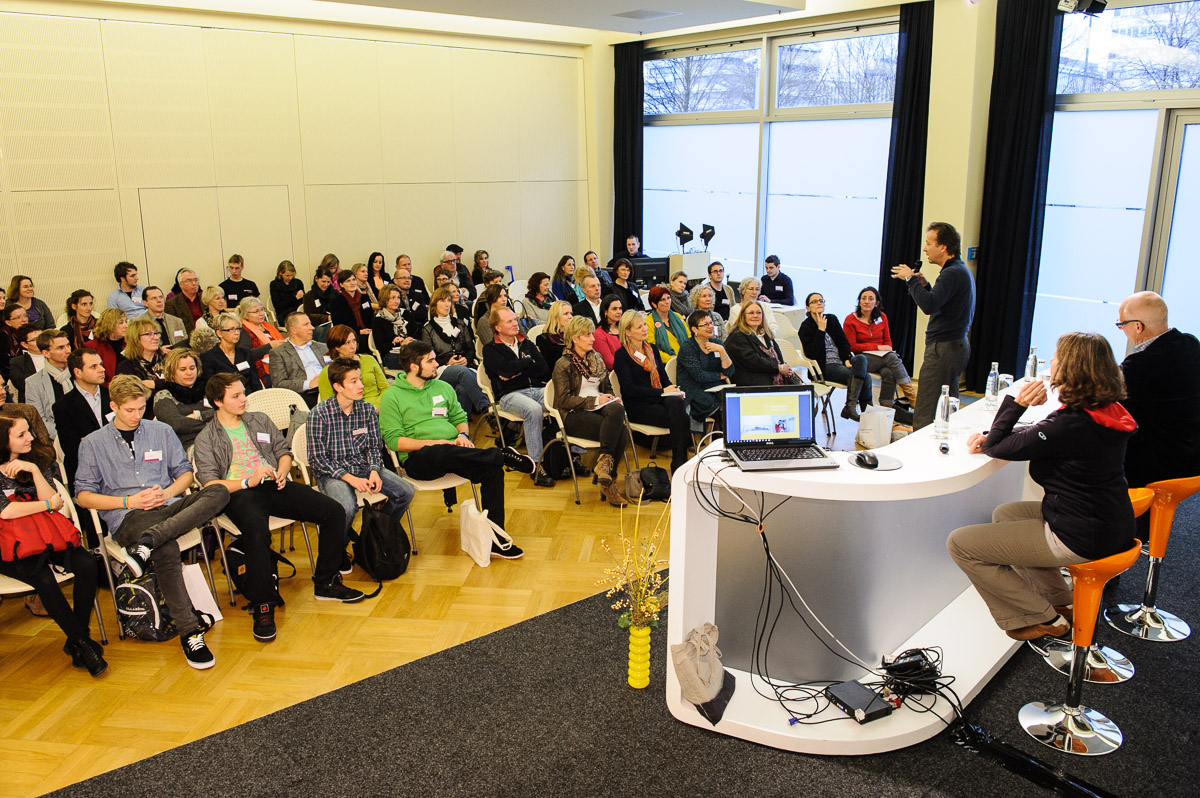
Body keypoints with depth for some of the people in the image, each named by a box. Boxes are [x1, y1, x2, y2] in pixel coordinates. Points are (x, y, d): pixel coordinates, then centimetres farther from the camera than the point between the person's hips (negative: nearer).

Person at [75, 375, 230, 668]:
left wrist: (167, 493, -3)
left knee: (218, 492, -30)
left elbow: (185, 471, 19)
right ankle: (190, 632, -33)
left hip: (168, 506, 3)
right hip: (127, 518, -3)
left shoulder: (161, 431, 18)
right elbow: (83, 495, 7)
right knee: (167, 550, -38)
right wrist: (129, 501, -7)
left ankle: (146, 544, -43)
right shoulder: (93, 444, 11)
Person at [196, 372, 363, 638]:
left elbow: (284, 451, 22)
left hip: (273, 485, 5)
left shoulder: (260, 420, 21)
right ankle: (262, 607, -24)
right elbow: (209, 484, -3)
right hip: (239, 494, -5)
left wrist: (282, 473, 0)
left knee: (334, 512, -14)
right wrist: (248, 481, -15)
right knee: (257, 533, -39)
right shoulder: (206, 439, 7)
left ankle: (325, 583, 2)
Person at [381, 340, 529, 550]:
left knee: (493, 470, -23)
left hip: (453, 451, 5)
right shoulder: (393, 396, 2)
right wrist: (432, 443, -16)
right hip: (418, 458, -5)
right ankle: (503, 455, -28)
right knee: (445, 452, -42)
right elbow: (393, 440, -5)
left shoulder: (443, 387, 19)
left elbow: (460, 417, 22)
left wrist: (463, 435, -2)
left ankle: (494, 539, -20)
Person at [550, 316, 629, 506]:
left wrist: (613, 399, 3)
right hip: (574, 415, -6)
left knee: (616, 410, -32)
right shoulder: (563, 365, -2)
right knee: (620, 431, -30)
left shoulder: (597, 358, 19)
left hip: (599, 408, 6)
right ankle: (609, 482, -24)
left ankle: (604, 462, -27)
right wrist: (595, 401, -15)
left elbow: (607, 387, 27)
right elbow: (564, 400, -10)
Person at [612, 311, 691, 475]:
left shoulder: (652, 349, 18)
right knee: (681, 418, -29)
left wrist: (674, 390, -6)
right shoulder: (621, 355, -3)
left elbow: (664, 378, 18)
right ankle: (679, 461, -20)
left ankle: (679, 461, -32)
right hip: (637, 407, -5)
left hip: (658, 399, 5)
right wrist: (662, 392, -14)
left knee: (676, 403, -33)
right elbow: (629, 389, -11)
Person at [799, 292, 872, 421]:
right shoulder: (806, 327, -3)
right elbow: (811, 354, -16)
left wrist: (847, 359, -8)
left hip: (841, 361, 6)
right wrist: (821, 330, -15)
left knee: (861, 358, -28)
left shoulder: (832, 319, 13)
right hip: (826, 368, -6)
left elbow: (843, 342, 12)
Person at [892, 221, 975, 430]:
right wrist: (925, 284, 11)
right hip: (957, 344, 11)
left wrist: (911, 279, -18)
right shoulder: (961, 270, 17)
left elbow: (929, 305, -29)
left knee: (925, 416, -9)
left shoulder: (952, 273, -17)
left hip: (944, 348, -11)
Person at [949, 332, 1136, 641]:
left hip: (1082, 538, -10)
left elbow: (997, 448, -19)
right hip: (1110, 525, 10)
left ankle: (1042, 619, 8)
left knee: (960, 544, -6)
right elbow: (1037, 434, 12)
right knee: (1003, 514, 30)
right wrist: (991, 436, -1)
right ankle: (1060, 601, 28)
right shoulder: (1106, 411, 2)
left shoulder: (1072, 424, -28)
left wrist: (1016, 402, -11)